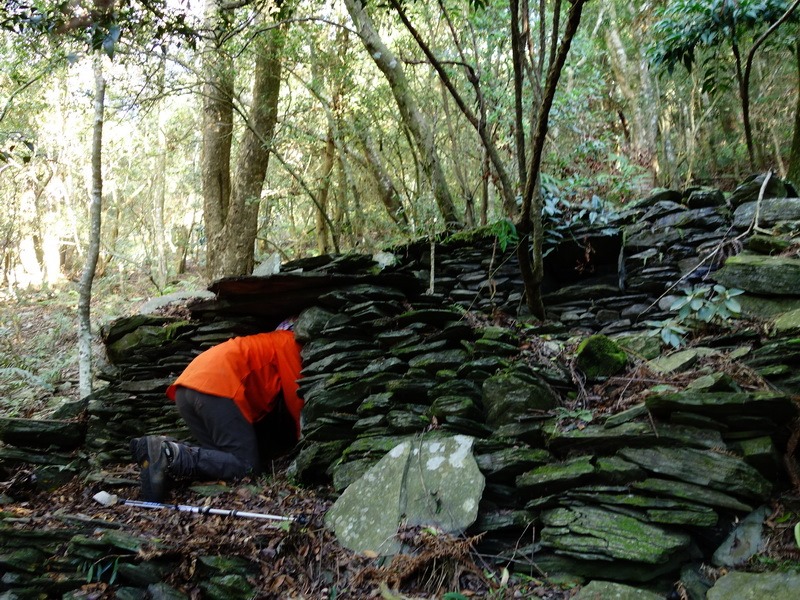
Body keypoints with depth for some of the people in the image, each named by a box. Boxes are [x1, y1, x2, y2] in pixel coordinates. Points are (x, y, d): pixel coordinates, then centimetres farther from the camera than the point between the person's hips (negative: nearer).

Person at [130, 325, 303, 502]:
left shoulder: (268, 344, 37)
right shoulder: (289, 342, 12)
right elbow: (295, 397, 8)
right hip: (216, 389, -9)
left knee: (223, 457, 7)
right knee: (247, 466, -9)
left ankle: (165, 448, -11)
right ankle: (170, 454, -23)